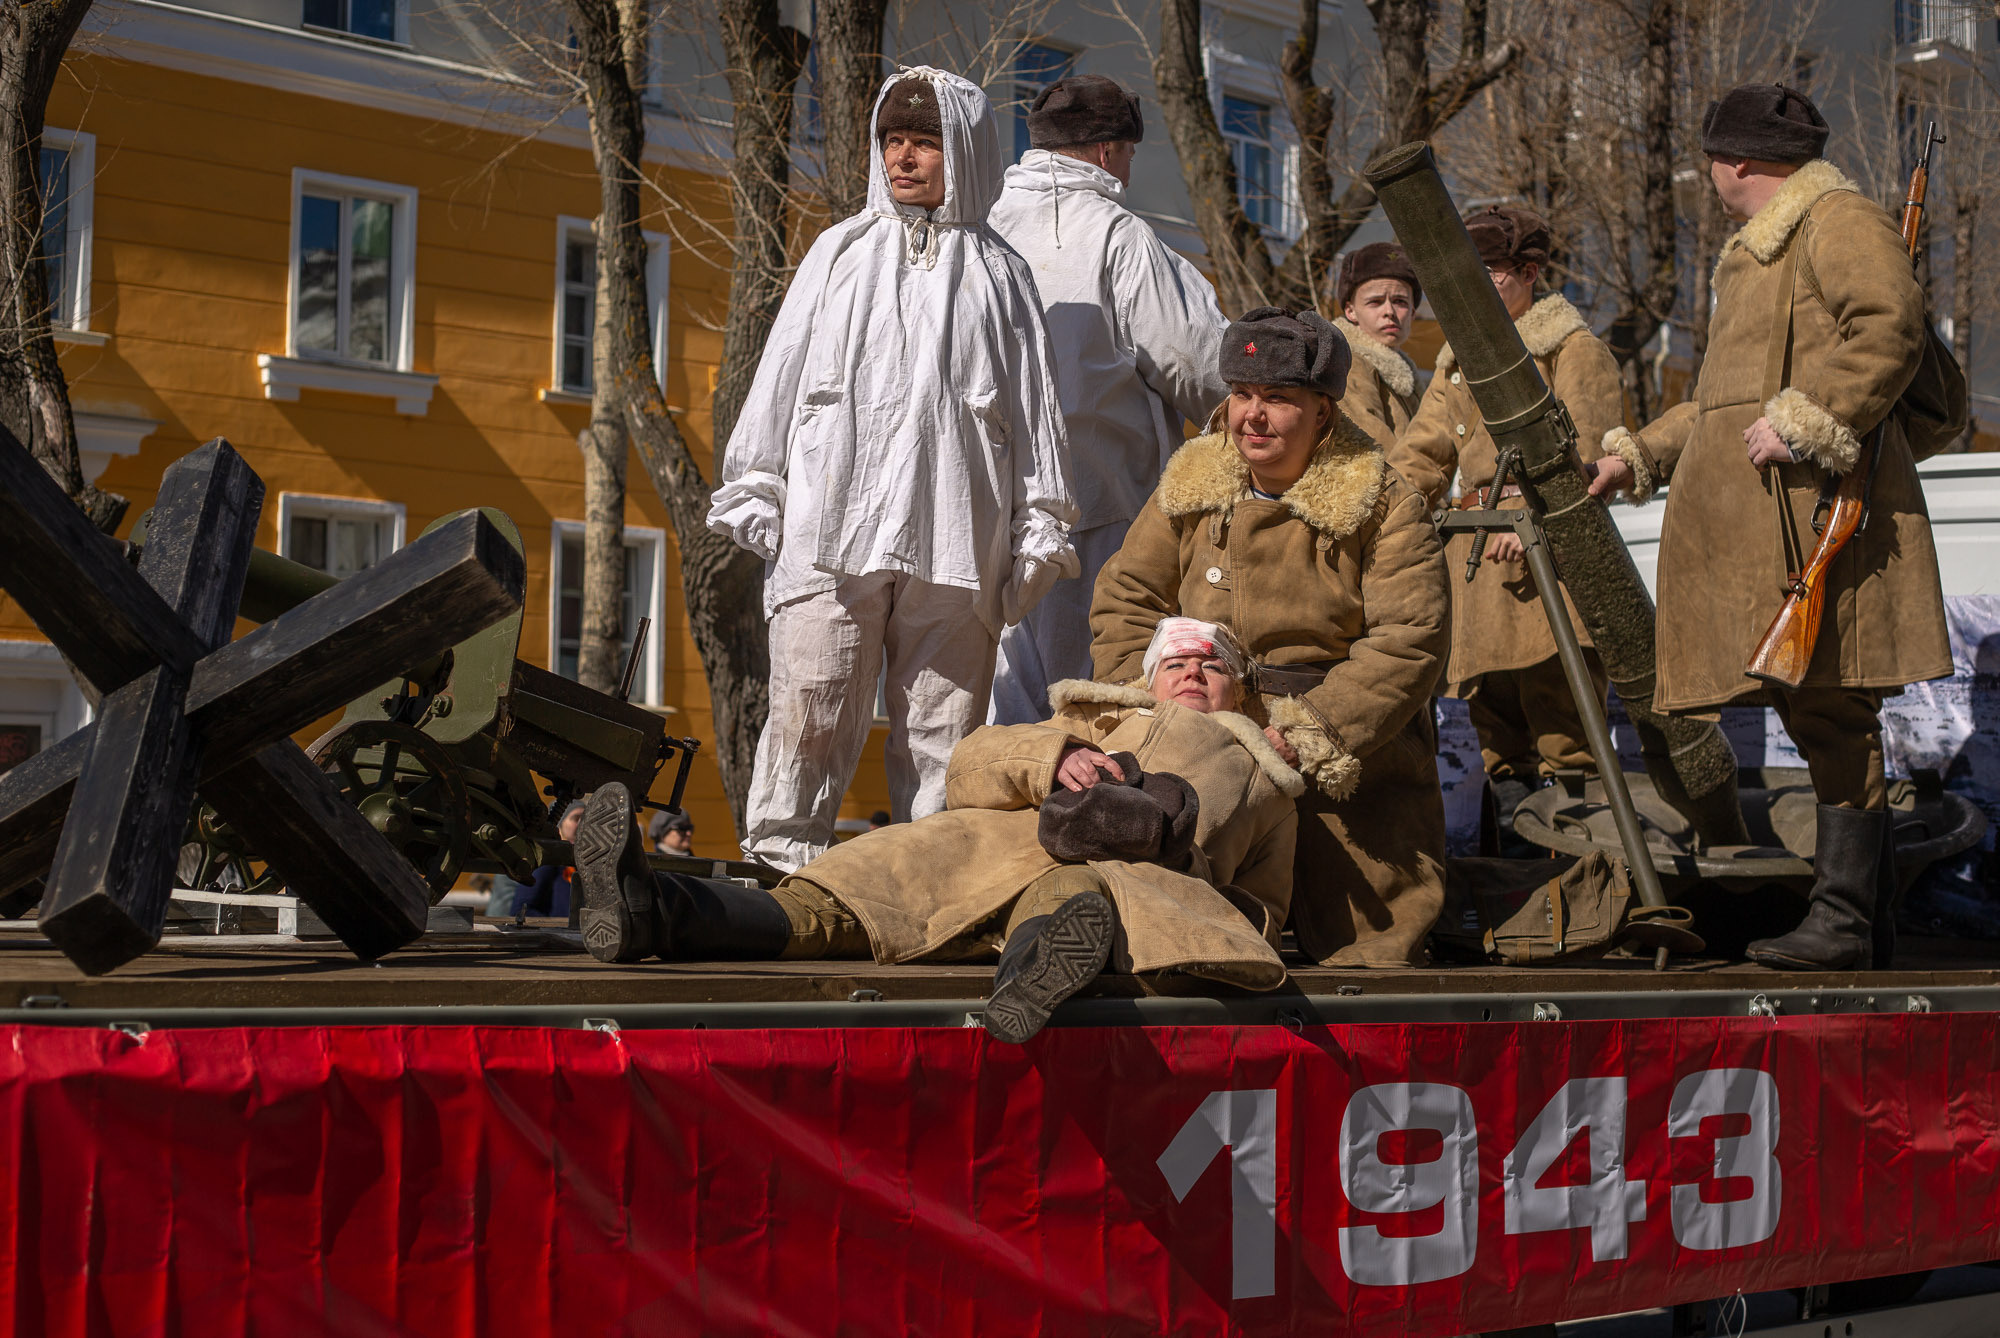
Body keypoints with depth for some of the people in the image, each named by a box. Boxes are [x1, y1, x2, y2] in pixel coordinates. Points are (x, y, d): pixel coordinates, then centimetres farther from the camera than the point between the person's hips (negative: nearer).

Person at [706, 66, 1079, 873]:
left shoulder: (997, 274, 14)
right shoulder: (842, 253, 17)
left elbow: (1033, 406, 12)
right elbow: (781, 373, 16)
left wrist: (1039, 529, 7)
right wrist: (753, 494, 9)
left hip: (955, 544, 0)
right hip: (830, 530, 0)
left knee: (943, 732, -1)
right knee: (808, 712, -7)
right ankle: (780, 873, -4)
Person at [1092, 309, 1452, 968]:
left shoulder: (1386, 506, -8)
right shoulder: (1188, 495, 7)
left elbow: (1410, 640, -15)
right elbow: (1125, 599, 12)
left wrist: (1317, 729, -23)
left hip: (1353, 767, -3)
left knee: (1373, 950, -7)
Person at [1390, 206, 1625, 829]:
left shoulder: (1574, 347, 1)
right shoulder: (1460, 357, 24)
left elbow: (1587, 452, -11)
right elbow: (1421, 452, 23)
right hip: (1475, 542, 7)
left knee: (1556, 708, -11)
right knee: (1490, 707, 4)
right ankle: (1511, 816, 8)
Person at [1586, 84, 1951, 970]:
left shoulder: (1840, 221, -4)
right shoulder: (1758, 249, 28)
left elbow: (1890, 330, -20)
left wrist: (1804, 422, -23)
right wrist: (1641, 454, 29)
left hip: (1817, 510, -10)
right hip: (1761, 524, 10)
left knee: (1830, 710, -12)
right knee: (1817, 716, 8)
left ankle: (1844, 921, -13)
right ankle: (1866, 917, 11)